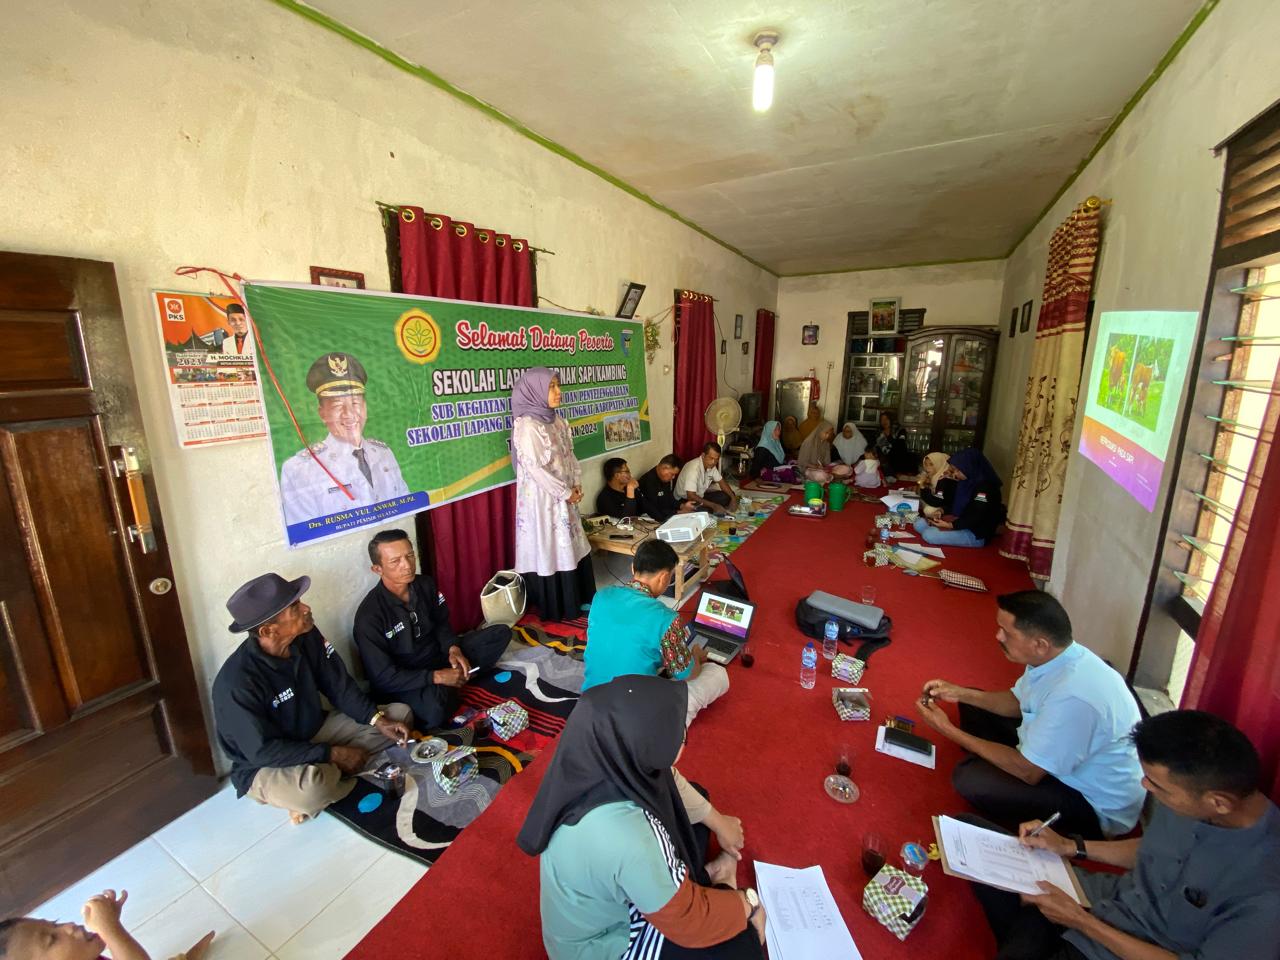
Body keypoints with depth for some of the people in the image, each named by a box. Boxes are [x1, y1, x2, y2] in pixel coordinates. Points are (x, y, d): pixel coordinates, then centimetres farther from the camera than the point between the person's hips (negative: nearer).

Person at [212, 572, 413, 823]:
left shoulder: (307, 637, -13)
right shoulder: (236, 682, -29)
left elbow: (340, 686, -4)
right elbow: (264, 750, -25)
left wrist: (378, 720, -15)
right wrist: (332, 754, -23)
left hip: (316, 731, 6)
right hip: (264, 765, -6)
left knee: (401, 713, -2)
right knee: (314, 786, -39)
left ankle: (331, 773, -6)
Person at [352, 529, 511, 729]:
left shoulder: (425, 584, -8)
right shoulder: (369, 617, -25)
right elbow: (383, 678, -23)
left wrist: (453, 649, -13)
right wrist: (437, 677, -27)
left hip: (439, 656, 6)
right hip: (402, 683, -6)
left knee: (501, 633, -2)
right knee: (433, 706, -40)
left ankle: (453, 682, -7)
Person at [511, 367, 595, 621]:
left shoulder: (557, 420, 8)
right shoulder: (527, 425, -18)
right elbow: (534, 468, -21)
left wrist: (576, 485, 0)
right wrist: (565, 492, -15)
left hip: (563, 497, 8)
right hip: (542, 499, -8)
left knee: (571, 547, 16)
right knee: (549, 551, 3)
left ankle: (576, 602, 33)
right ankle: (554, 610, 20)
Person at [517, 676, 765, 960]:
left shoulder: (605, 758, -23)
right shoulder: (626, 838, -43)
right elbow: (689, 921, -25)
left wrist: (717, 822, 4)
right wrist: (746, 902, -8)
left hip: (602, 892, 7)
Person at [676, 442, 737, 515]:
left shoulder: (711, 466, -6)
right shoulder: (693, 468, -31)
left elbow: (722, 482, 7)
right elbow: (691, 496, -36)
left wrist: (733, 497, -10)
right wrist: (713, 505, -36)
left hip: (700, 496, 8)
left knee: (727, 497, -4)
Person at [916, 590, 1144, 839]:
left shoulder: (1072, 696, -39)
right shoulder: (1055, 656, -12)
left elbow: (1027, 771, -26)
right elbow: (1018, 702, 9)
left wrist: (949, 730, -20)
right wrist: (960, 693, -5)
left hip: (1097, 809, -8)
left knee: (969, 779, -21)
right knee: (972, 707, 5)